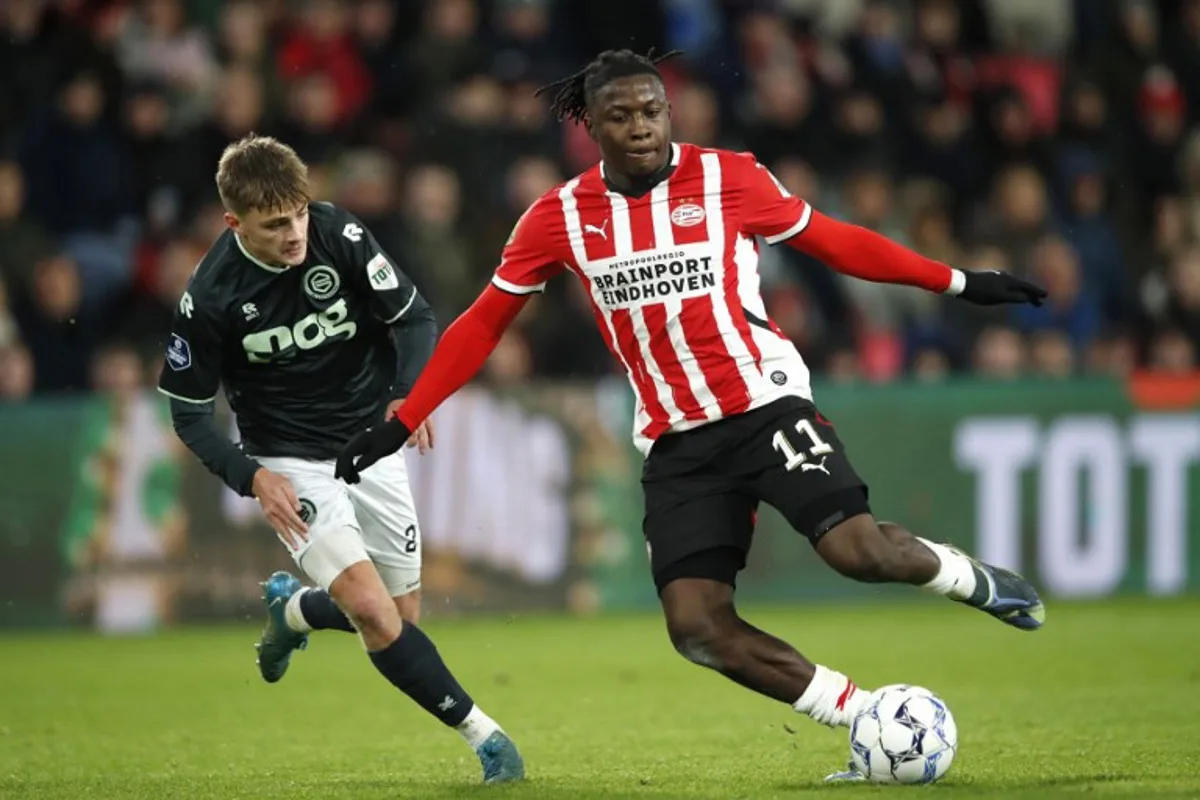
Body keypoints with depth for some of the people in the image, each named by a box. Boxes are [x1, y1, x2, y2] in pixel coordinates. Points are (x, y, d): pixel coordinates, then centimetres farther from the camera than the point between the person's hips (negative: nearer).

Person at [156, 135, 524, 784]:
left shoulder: (339, 236, -15)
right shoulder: (211, 295, -19)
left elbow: (414, 317, -5)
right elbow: (188, 413, -8)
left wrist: (411, 391, -24)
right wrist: (252, 478, -21)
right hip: (290, 464, -3)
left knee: (401, 616, 10)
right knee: (373, 611, -22)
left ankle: (291, 608, 41)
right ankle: (481, 734, -13)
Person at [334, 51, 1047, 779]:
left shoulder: (728, 179, -5)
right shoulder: (562, 216, 0)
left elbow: (831, 241, 7)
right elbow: (484, 323, 9)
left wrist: (957, 282, 8)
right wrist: (402, 423, 5)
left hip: (766, 401, -3)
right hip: (676, 443, 3)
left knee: (857, 549, -23)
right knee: (697, 626, -11)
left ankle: (972, 580, 10)